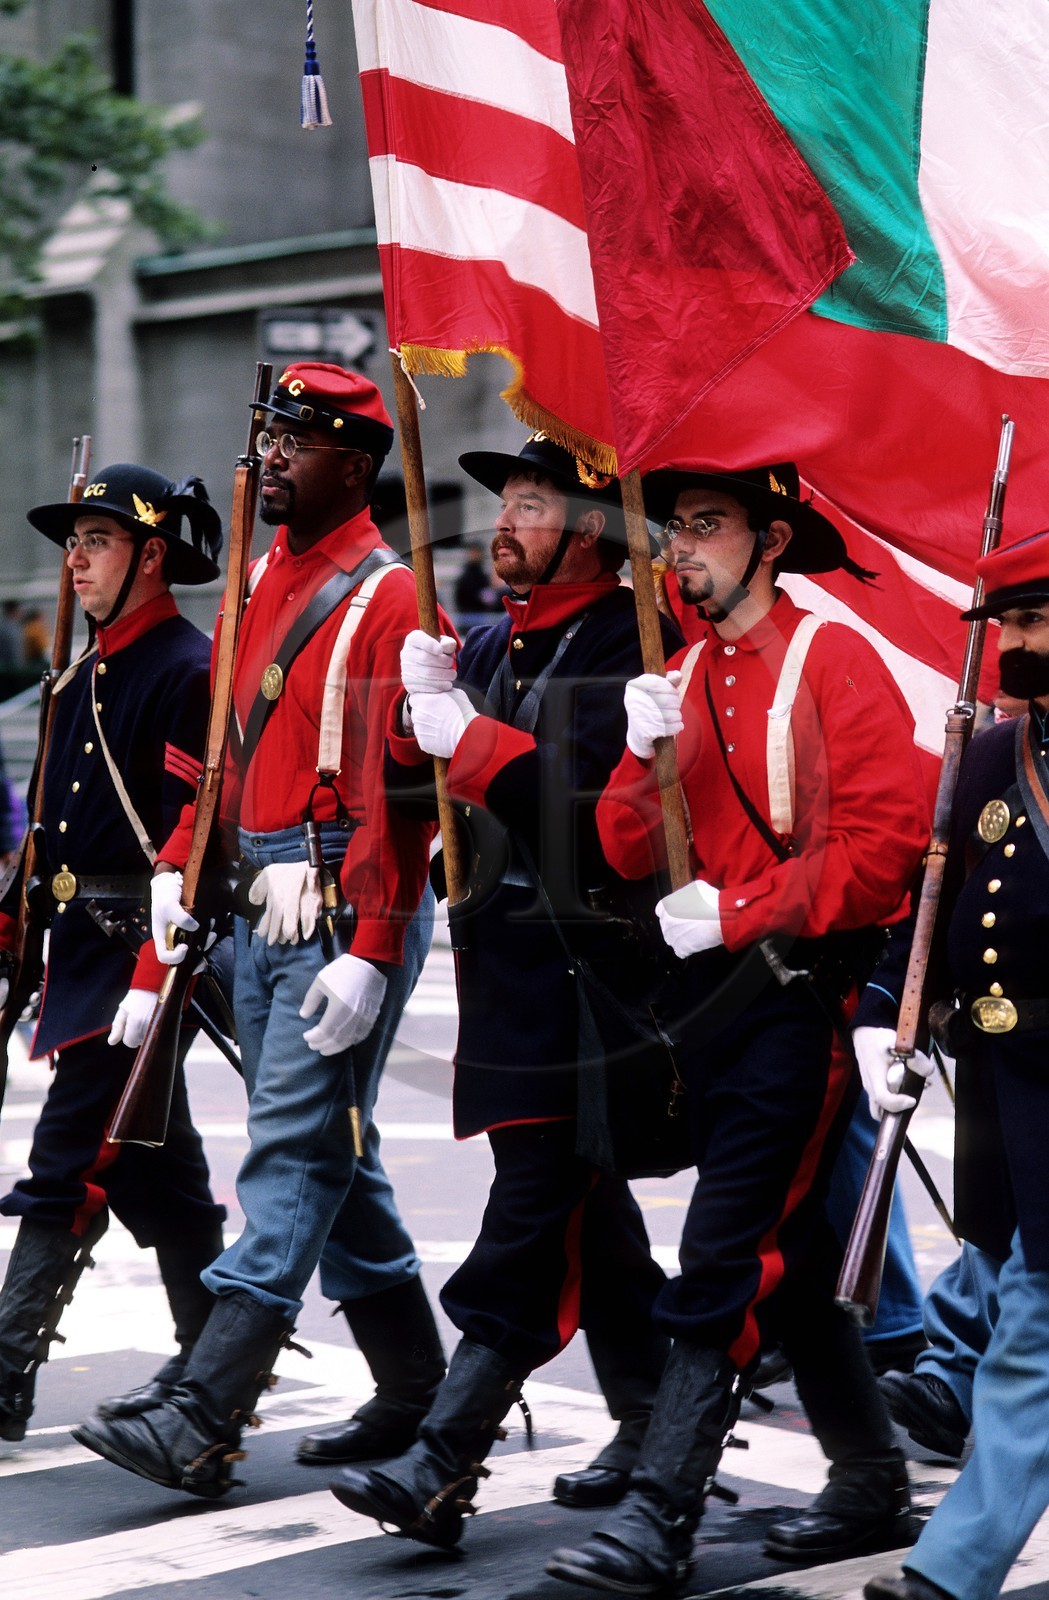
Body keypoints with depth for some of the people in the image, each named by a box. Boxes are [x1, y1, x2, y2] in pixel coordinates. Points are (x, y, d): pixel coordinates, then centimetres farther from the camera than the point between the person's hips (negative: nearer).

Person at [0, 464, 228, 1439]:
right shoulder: (82, 678, 17)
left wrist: (154, 976, -23)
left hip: (139, 953, -9)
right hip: (81, 952, 9)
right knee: (153, 1169, 13)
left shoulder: (189, 672, -11)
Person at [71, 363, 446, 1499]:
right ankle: (417, 1387, 25)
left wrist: (369, 952, -22)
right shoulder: (263, 578, 15)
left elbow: (401, 792, -17)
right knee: (330, 1151, 14)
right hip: (256, 910, 9)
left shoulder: (386, 598, -11)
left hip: (343, 917, -9)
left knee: (293, 1155, -10)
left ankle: (203, 1423, -13)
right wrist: (178, 864, 7)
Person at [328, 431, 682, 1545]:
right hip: (504, 960, 9)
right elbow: (408, 786, 15)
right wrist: (423, 706, -4)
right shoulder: (494, 645, 15)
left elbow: (592, 792, -24)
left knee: (533, 1213, -8)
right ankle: (655, 1430, 28)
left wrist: (468, 735, -18)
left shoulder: (631, 643, -11)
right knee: (582, 1202, 16)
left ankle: (442, 1465, -10)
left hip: (584, 964, -9)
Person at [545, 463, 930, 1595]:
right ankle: (872, 1488, 27)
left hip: (798, 992, -7)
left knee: (725, 1261, -11)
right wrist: (646, 762, -12)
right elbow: (631, 856, 8)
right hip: (706, 991, 8)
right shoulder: (680, 680, 13)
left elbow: (885, 841, -16)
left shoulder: (833, 661, -8)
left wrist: (739, 912, -18)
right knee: (791, 1253, 15)